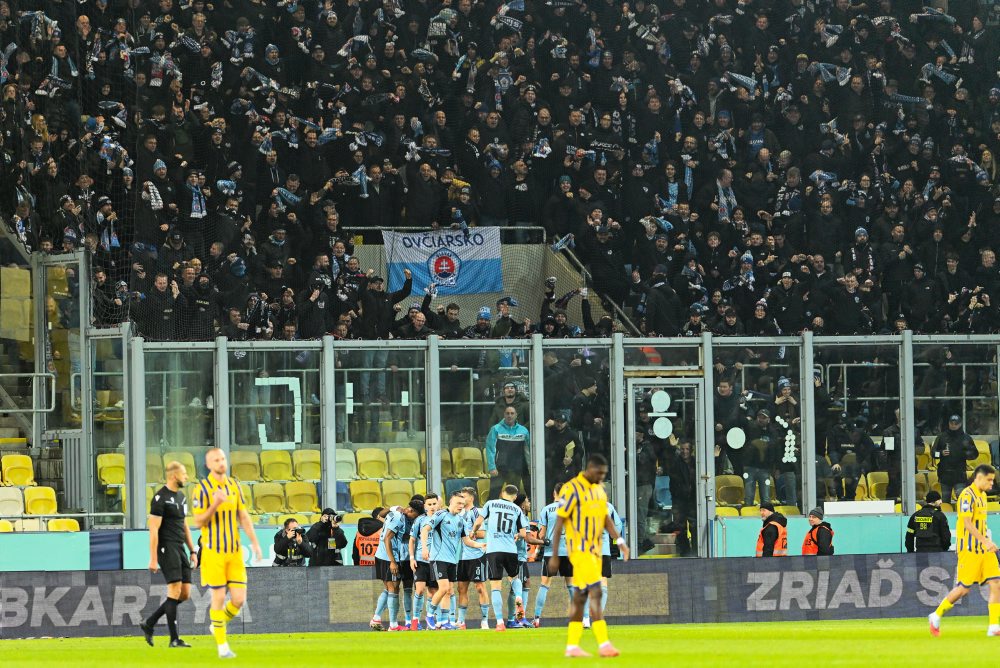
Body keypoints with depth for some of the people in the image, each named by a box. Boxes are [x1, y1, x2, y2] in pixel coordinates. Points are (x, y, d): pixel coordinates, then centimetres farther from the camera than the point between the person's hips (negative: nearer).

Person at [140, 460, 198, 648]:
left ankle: (149, 624, 16)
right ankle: (174, 639, -11)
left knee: (185, 594, 5)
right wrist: (153, 559, -17)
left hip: (179, 548, 9)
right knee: (175, 590, -13)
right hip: (166, 548, -9)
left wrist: (193, 551, 19)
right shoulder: (160, 498, -10)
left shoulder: (180, 497, 18)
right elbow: (153, 529, -13)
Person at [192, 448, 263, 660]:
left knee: (239, 599, -1)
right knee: (219, 597, -1)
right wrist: (215, 504, -25)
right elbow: (198, 522, -9)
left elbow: (243, 517, 12)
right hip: (214, 552, -5)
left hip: (234, 551, 5)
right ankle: (222, 646, 10)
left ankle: (218, 626, 27)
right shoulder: (203, 489, -8)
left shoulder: (234, 486, 8)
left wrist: (255, 542, 3)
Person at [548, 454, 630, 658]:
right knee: (595, 593, -15)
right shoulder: (572, 489, -12)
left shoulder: (600, 489, 12)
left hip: (595, 550, 8)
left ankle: (572, 645, 14)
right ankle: (604, 644, -18)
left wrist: (619, 540, 4)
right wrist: (554, 555, -11)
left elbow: (605, 517, 18)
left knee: (580, 596, 10)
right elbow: (559, 522, -10)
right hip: (580, 548, -8)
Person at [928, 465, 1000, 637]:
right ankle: (936, 616, 15)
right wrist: (985, 541, -29)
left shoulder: (982, 496, 15)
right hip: (969, 550, -8)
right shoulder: (967, 495, -13)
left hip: (984, 549, 8)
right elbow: (967, 523, -22)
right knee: (964, 588, -4)